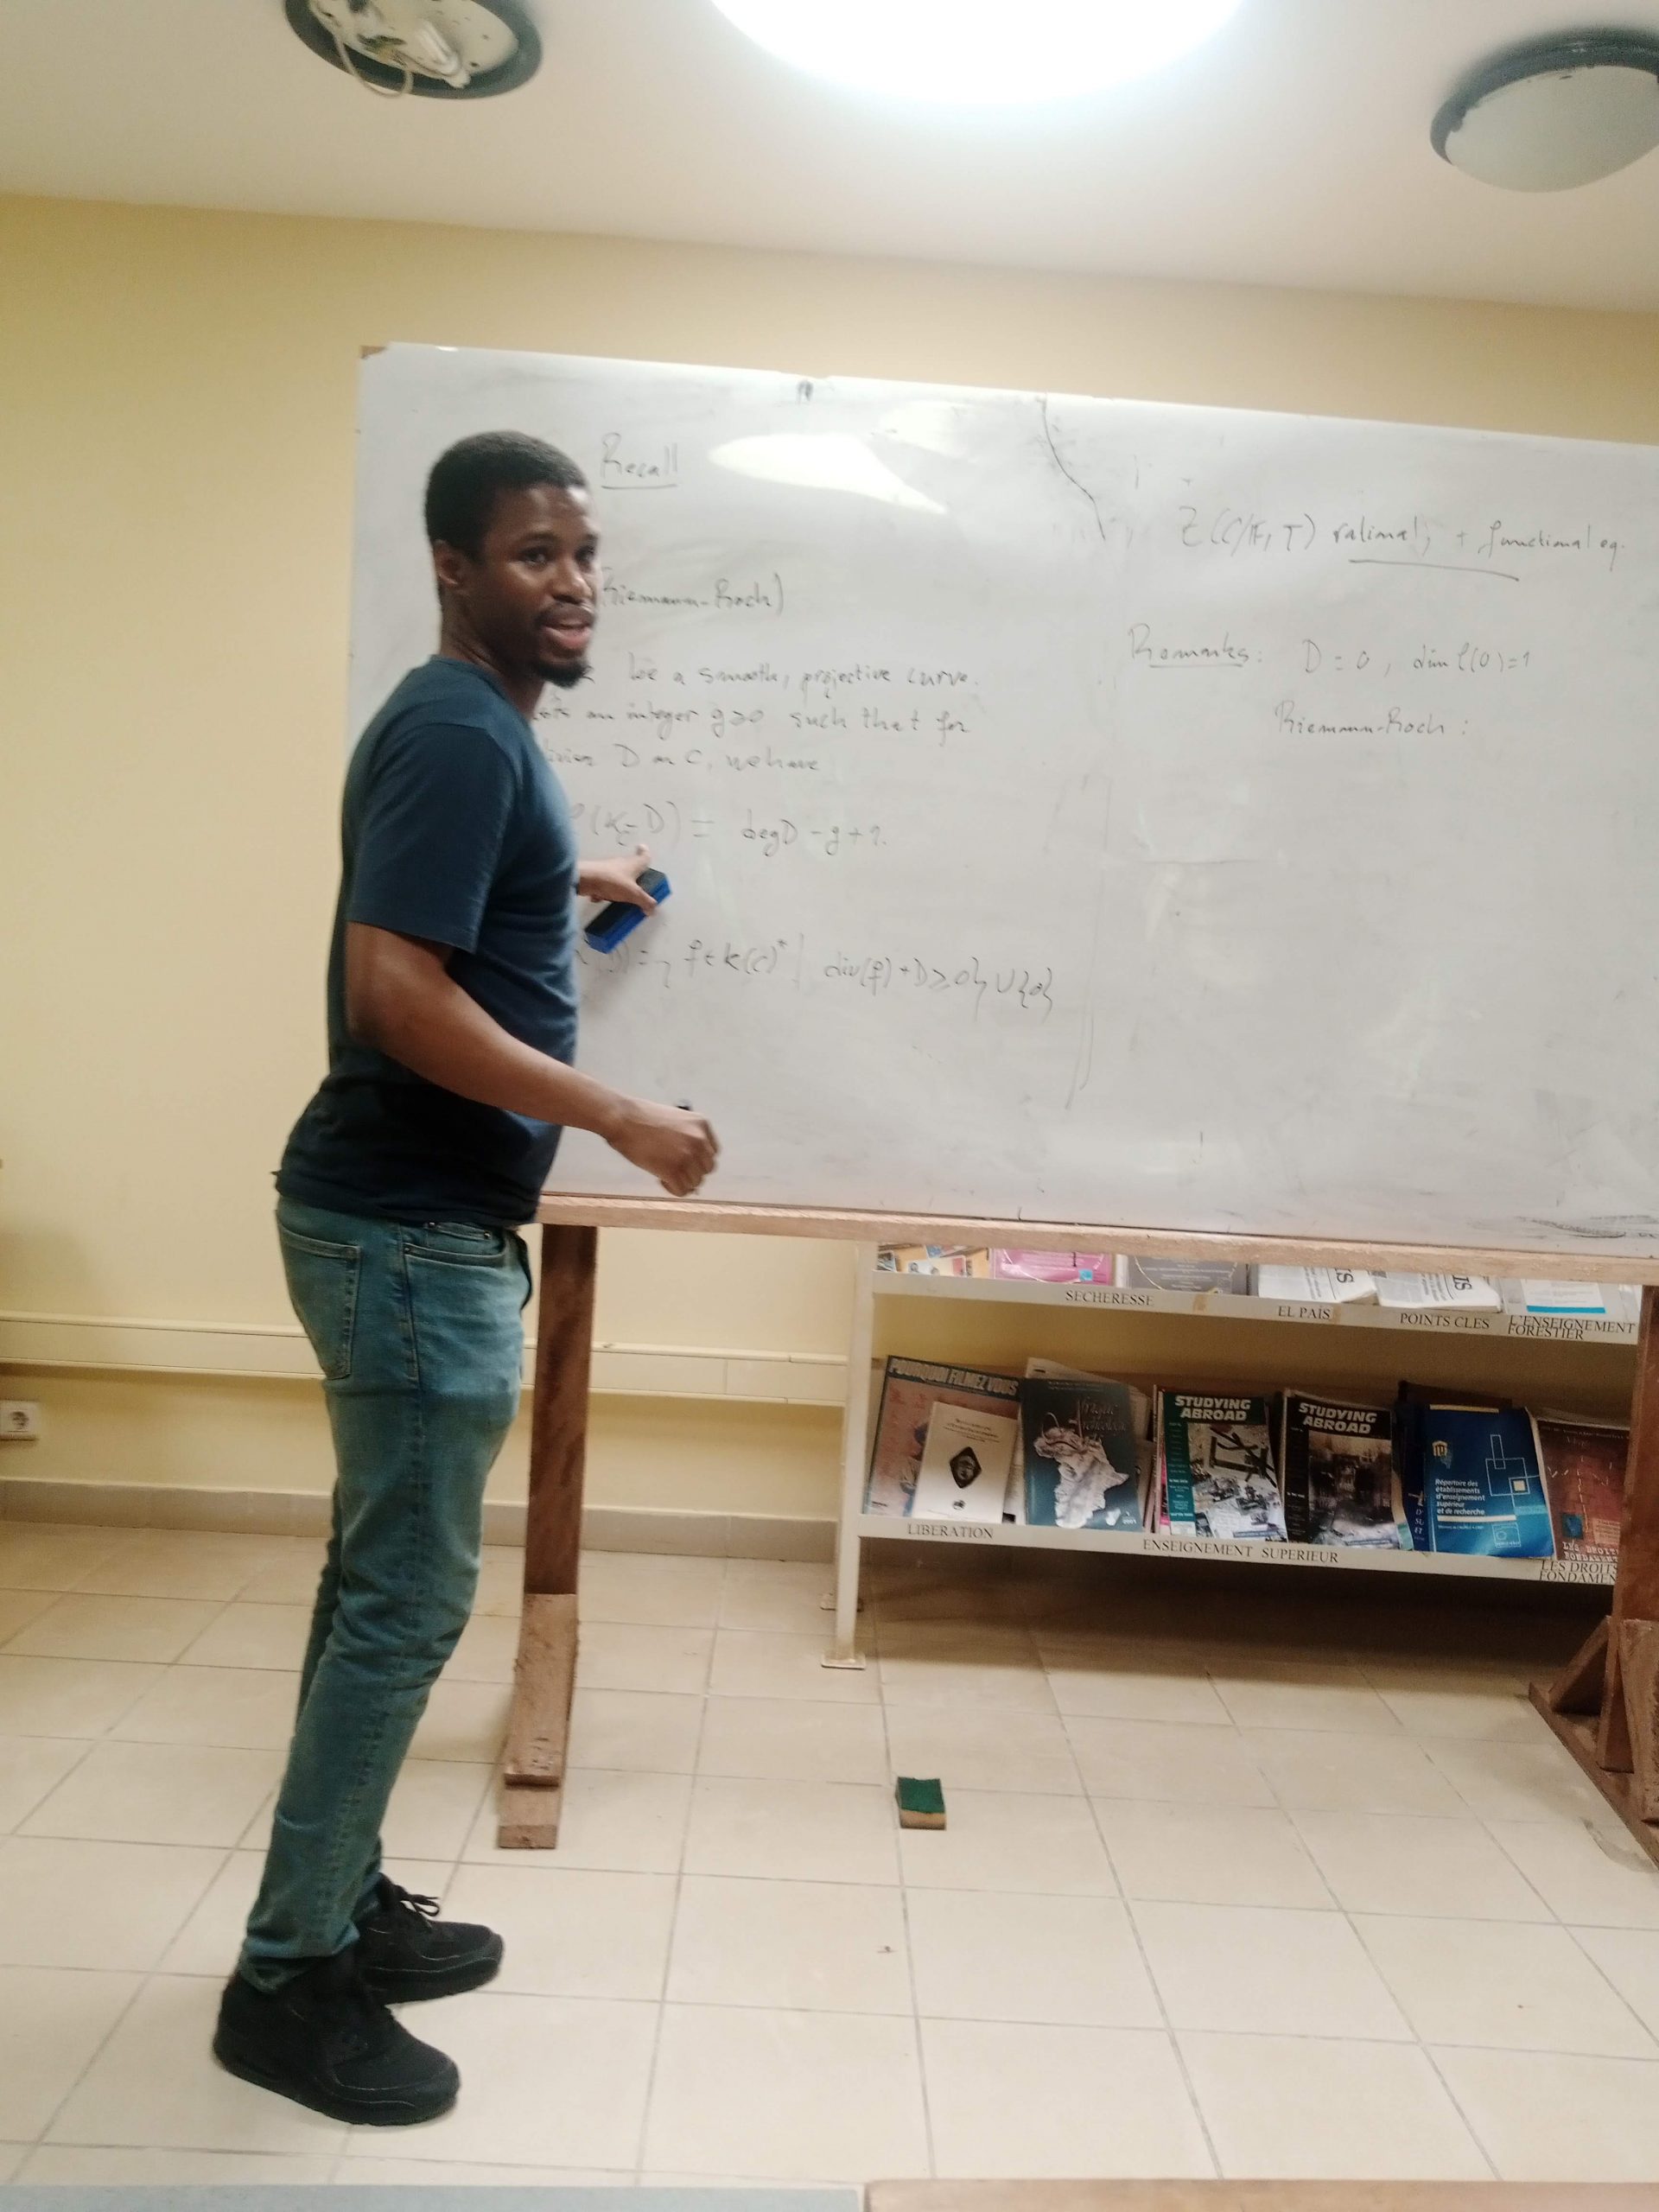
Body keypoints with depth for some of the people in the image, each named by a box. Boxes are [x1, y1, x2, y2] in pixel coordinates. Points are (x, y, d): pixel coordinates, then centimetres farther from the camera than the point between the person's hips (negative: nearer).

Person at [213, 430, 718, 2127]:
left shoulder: (473, 725, 15)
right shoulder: (459, 732, -16)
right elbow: (395, 994, -26)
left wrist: (555, 889, 24)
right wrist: (624, 1120, -21)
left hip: (412, 1218, 10)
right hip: (412, 1228, -10)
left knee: (382, 1579, 17)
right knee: (409, 1598, -1)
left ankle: (338, 1902, 32)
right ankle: (287, 1979, 16)